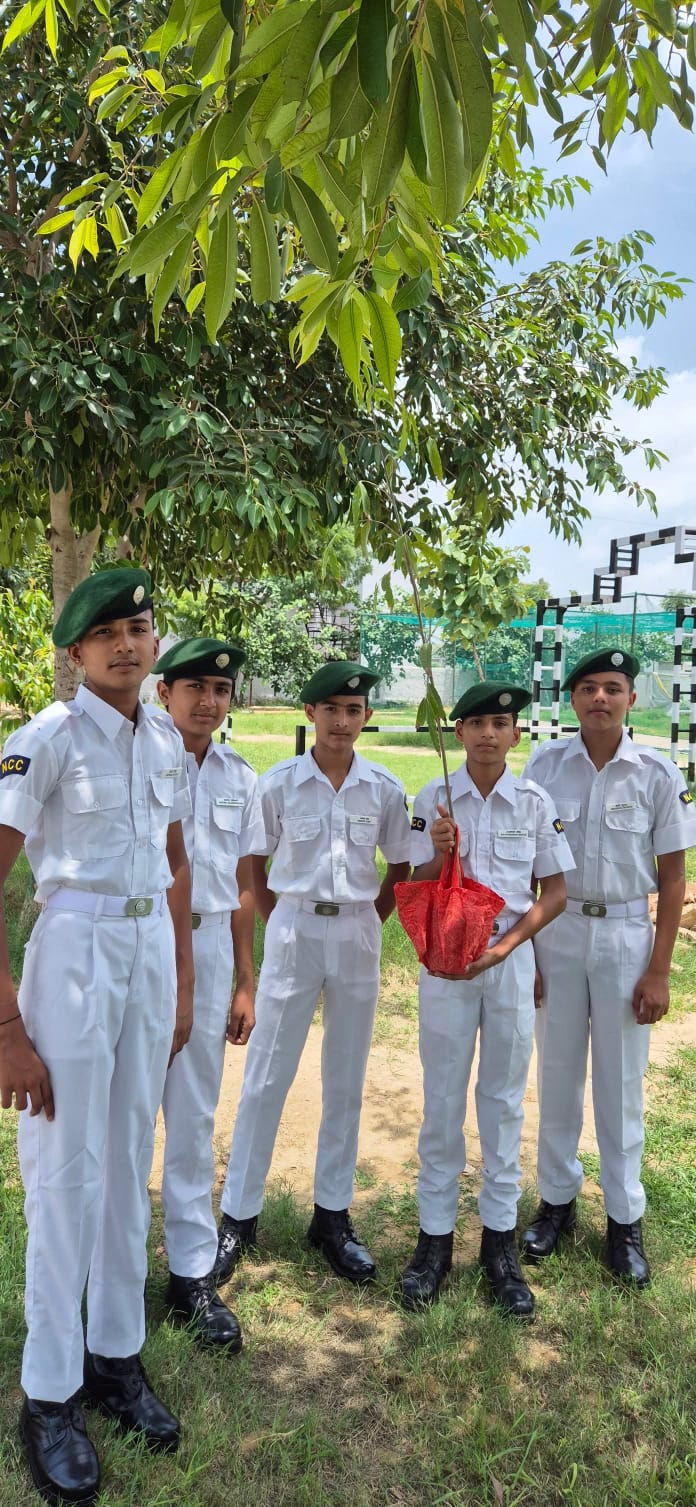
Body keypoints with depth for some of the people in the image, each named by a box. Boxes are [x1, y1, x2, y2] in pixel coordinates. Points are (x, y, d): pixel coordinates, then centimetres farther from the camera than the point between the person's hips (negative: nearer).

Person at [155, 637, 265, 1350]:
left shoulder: (241, 778, 9)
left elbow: (243, 887, 12)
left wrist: (244, 983, 12)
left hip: (209, 949, 4)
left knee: (195, 1118, 12)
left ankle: (192, 1271, 25)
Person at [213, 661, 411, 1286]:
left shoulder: (385, 788, -2)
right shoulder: (279, 783, -5)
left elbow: (401, 865, 10)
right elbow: (254, 861, 4)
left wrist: (369, 923, 4)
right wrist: (280, 925, 0)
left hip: (358, 936, 2)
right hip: (294, 931, -2)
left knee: (346, 1082, 11)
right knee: (266, 1077, 4)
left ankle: (332, 1214, 26)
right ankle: (238, 1215, 18)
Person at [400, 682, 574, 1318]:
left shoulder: (536, 802, -2)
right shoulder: (433, 799, -3)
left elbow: (555, 892, 1)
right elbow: (419, 891, -1)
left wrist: (505, 945, -11)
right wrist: (440, 852, -21)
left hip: (511, 960, 1)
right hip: (445, 961, 0)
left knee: (504, 1099, 10)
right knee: (442, 1099, 8)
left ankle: (500, 1236, 23)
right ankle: (436, 1235, 22)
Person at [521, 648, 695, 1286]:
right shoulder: (545, 766, -3)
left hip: (625, 934, -1)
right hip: (555, 929, 1)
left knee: (622, 1082, 9)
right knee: (557, 1073, 12)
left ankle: (625, 1219, 25)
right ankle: (557, 1200, 30)